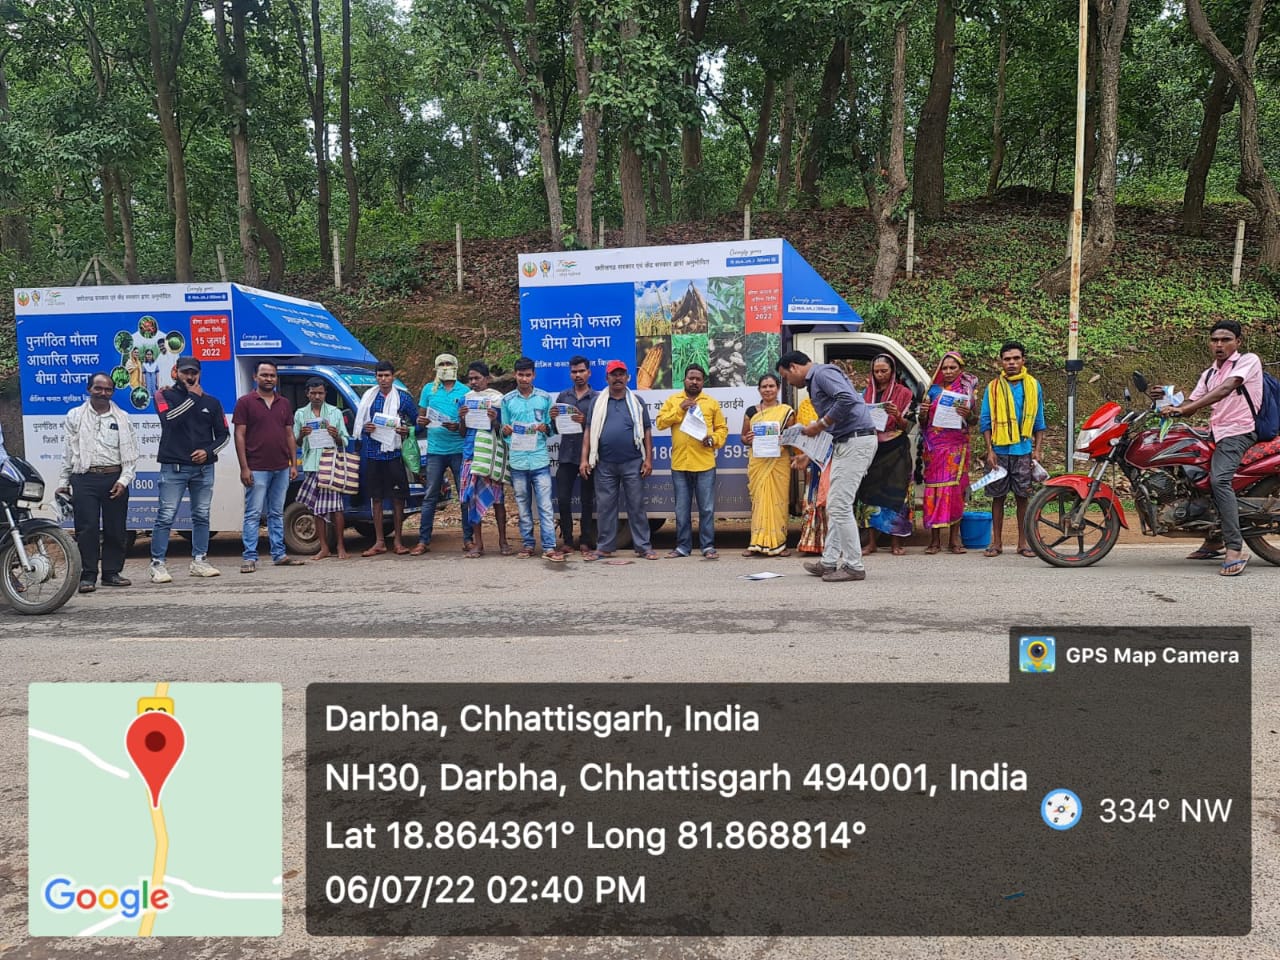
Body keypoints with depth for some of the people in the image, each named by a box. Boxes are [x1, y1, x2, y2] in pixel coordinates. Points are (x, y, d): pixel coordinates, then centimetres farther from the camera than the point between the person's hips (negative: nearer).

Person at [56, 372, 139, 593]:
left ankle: (112, 573, 14)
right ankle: (88, 576, 0)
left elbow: (131, 454, 8)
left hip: (114, 479, 1)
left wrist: (123, 480, -4)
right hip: (84, 478, -1)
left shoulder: (122, 418, 10)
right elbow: (68, 452, 11)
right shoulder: (75, 416, 10)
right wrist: (63, 482, 8)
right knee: (87, 529, -5)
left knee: (116, 529, 3)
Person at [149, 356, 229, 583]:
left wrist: (208, 451, -4)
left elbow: (224, 434, 14)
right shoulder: (165, 396, 4)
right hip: (173, 467, -4)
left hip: (203, 467, 4)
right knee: (166, 516, -6)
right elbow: (170, 418, -16)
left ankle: (199, 561, 16)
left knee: (201, 516, 8)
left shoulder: (211, 402, 13)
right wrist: (193, 396, -10)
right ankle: (157, 564, -2)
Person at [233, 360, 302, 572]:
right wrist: (244, 468, -12)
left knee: (277, 513, 12)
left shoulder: (284, 404, 13)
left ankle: (279, 555, 17)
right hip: (257, 469, -5)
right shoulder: (245, 402, -2)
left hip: (282, 469, 5)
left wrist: (293, 464, 7)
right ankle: (249, 558, 0)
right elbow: (239, 435, -5)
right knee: (253, 514, -3)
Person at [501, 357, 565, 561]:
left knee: (545, 505, -6)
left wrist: (545, 428, -10)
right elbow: (504, 430, 13)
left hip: (540, 459, -1)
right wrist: (505, 431, -9)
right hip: (517, 460, 1)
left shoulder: (545, 398, 6)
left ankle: (549, 547, -5)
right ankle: (527, 544, 17)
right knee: (523, 505, 8)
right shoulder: (507, 400, 9)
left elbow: (551, 427, 11)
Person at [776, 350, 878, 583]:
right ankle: (829, 562, 20)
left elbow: (847, 399, -27)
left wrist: (821, 424, -17)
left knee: (840, 505, -9)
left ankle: (854, 566, -3)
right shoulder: (814, 381, 21)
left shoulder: (822, 373, -10)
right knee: (834, 505, 14)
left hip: (856, 441, -11)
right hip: (844, 443, 11)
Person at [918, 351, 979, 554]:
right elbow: (923, 423, 14)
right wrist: (922, 413, -7)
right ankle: (934, 539, -1)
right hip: (934, 445, 1)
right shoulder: (933, 390, 11)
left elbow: (975, 421, 8)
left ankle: (954, 538, 2)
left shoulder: (968, 390, 9)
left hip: (957, 446, -1)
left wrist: (968, 414, -13)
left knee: (955, 488, -4)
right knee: (933, 488, -4)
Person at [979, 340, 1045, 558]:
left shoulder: (1033, 386, 7)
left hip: (1024, 451, 0)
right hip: (999, 451, 0)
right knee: (998, 496, 4)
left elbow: (1039, 422, 11)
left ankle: (1023, 542, 11)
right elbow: (985, 421, 4)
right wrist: (989, 450, -4)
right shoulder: (993, 387, 4)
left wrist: (1037, 450, 3)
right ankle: (997, 542, 11)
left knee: (1022, 496, 3)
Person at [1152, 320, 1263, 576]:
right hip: (1216, 433, 9)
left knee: (1219, 479, -29)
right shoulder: (1209, 374, 18)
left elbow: (1225, 389, -22)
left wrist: (1182, 409, -31)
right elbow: (1189, 407, 15)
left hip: (1238, 432, -9)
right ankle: (1213, 540, 28)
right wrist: (1167, 399, -7)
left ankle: (1235, 549, -34)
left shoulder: (1249, 360, -6)